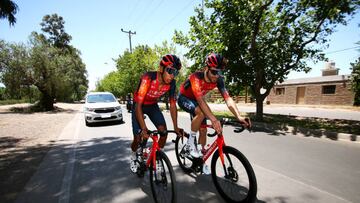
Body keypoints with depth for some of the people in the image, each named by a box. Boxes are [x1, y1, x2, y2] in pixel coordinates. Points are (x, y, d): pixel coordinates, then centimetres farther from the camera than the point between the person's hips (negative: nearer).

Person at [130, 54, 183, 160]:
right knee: (138, 138, -7)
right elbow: (138, 105, -37)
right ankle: (133, 154, 28)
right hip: (139, 106, -3)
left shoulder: (172, 83, -22)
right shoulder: (148, 78, -36)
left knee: (164, 132, -12)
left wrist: (176, 127, -15)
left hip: (153, 105, 4)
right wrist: (144, 129, -41)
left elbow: (173, 105, -13)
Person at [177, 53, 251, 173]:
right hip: (184, 98, -5)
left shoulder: (218, 80, -20)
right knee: (201, 113, -36)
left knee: (203, 130, 0)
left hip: (196, 100, 6)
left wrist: (239, 117, -44)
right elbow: (200, 100, -46)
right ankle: (191, 142, -13)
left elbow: (227, 99, -29)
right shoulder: (196, 77, -36)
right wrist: (213, 120, -57)